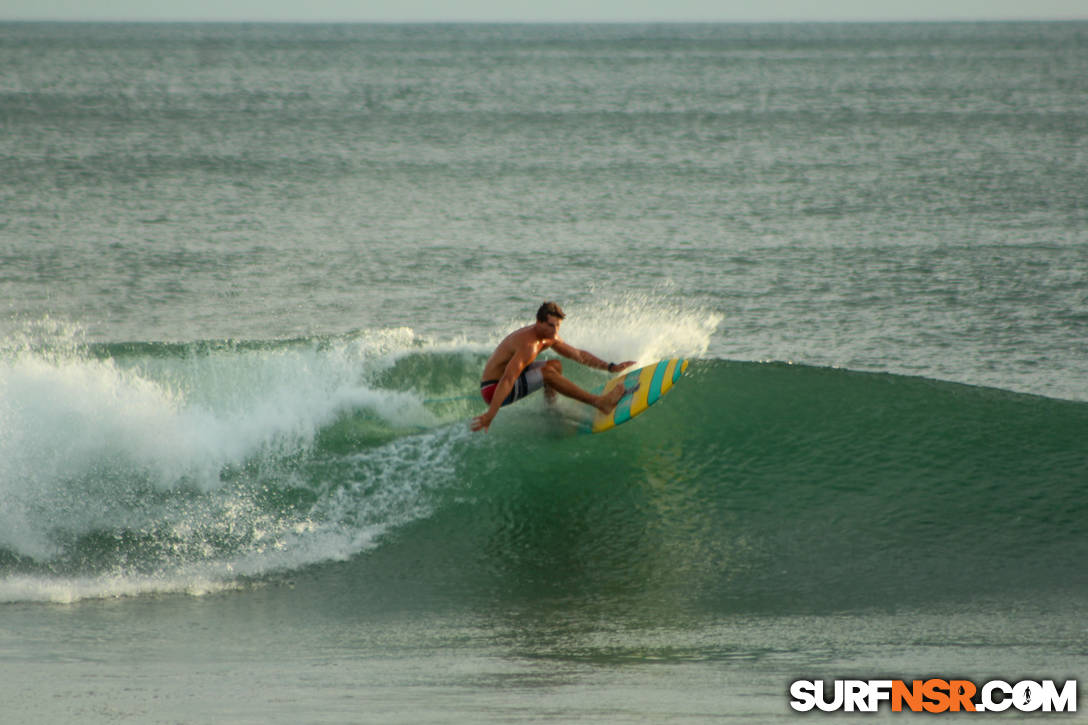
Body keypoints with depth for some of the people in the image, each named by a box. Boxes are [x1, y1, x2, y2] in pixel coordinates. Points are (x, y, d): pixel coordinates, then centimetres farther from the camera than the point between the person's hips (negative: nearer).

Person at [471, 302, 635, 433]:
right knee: (547, 373, -24)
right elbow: (507, 380, -38)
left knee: (556, 365, 11)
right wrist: (490, 415, -47)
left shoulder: (548, 337, 1)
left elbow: (578, 355, 14)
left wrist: (611, 367, 11)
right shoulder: (528, 345, -29)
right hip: (493, 389, -10)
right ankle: (599, 402, -21)